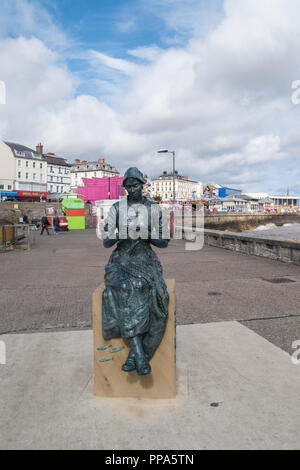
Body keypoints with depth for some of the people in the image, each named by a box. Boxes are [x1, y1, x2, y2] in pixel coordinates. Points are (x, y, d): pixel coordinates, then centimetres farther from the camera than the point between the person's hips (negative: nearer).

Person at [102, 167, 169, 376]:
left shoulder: (154, 209, 7)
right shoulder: (117, 208, 7)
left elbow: (164, 242, 6)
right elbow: (106, 241, 5)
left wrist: (147, 234, -13)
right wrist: (121, 233, -15)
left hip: (146, 259, 0)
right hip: (122, 259, 0)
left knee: (145, 289, -32)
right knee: (125, 289, -33)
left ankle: (133, 355, -21)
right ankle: (139, 354, -34)